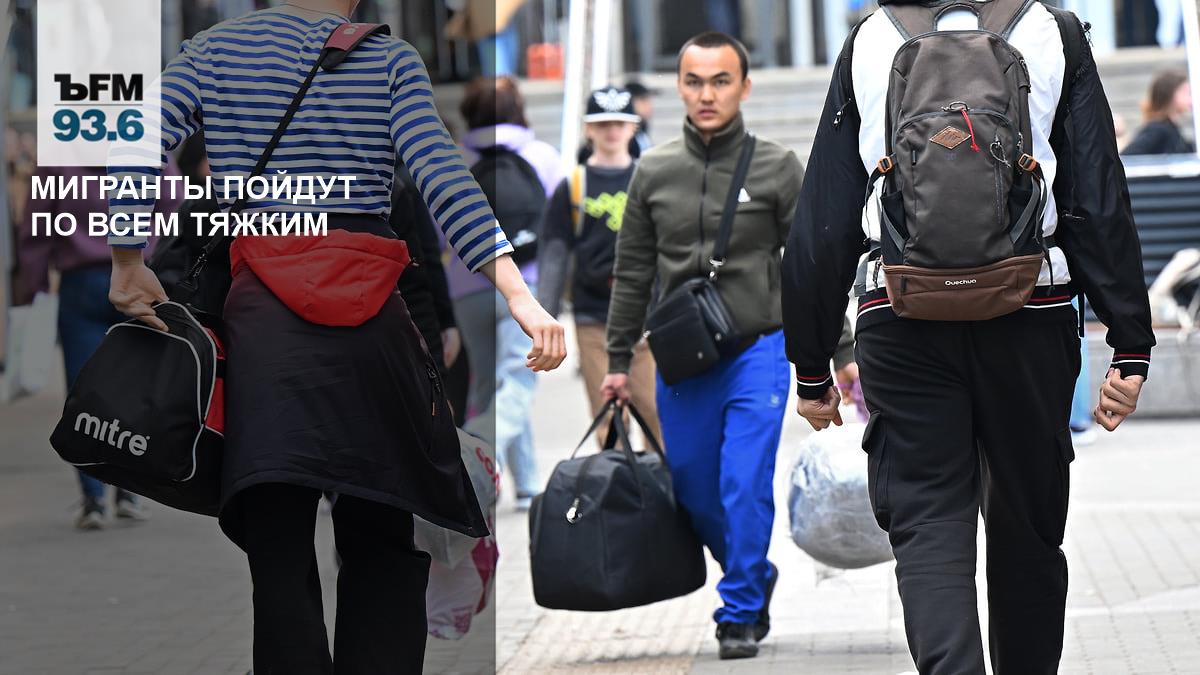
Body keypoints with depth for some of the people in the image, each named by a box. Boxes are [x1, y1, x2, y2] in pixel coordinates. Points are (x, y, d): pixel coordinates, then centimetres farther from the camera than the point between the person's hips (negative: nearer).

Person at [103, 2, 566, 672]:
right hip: (373, 316, -1)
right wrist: (519, 295, -13)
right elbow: (442, 175, -6)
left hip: (262, 314, 1)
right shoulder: (391, 58, 8)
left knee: (279, 555, -1)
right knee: (385, 547, 11)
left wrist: (129, 265, 7)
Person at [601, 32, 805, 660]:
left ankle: (740, 613, 3)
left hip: (756, 355, -3)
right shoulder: (654, 171, 4)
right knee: (694, 491, 10)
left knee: (745, 486, -10)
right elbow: (632, 272, 11)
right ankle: (755, 576, 35)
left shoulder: (776, 167, -3)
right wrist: (618, 361, 10)